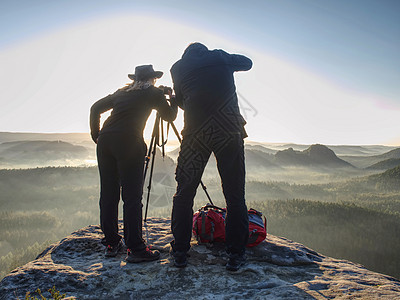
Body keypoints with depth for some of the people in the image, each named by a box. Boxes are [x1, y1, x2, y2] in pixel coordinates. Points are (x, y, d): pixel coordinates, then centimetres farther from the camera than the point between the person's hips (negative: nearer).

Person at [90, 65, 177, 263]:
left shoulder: (122, 92, 24)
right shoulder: (153, 92, 12)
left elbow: (95, 108, 21)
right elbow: (169, 116, 18)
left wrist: (96, 135, 25)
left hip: (105, 141, 6)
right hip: (129, 143, -5)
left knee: (108, 194, 10)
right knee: (132, 196, -4)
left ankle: (111, 243, 19)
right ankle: (135, 248, -2)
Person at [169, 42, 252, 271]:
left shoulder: (178, 67, 15)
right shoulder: (220, 57, 14)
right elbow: (247, 62, 31)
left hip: (195, 132, 1)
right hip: (229, 130, 0)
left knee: (184, 194, 11)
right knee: (235, 195, 7)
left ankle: (180, 252, 15)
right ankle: (236, 254, 10)